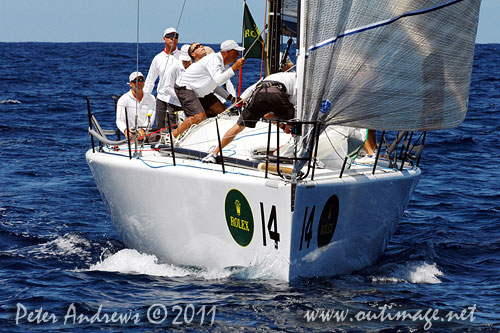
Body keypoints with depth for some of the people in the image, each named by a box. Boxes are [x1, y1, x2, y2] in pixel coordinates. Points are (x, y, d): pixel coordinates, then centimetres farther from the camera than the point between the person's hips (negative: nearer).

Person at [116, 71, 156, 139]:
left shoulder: (151, 98, 13)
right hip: (132, 134, -2)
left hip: (146, 133, 2)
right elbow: (119, 120, -6)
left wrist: (143, 129, -22)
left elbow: (151, 118, -1)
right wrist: (125, 130, -31)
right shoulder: (123, 99, 3)